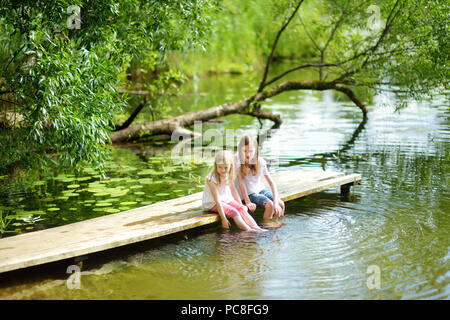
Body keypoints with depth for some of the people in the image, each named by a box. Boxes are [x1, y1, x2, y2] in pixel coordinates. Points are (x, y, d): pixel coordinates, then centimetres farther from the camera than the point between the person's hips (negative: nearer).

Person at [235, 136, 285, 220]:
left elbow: (271, 182, -14)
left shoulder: (260, 161, -12)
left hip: (261, 189, 4)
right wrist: (247, 202, -23)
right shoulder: (238, 162, -20)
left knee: (281, 204, -11)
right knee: (269, 205, -22)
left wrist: (276, 201, -23)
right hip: (249, 193, -4)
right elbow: (241, 182, -21)